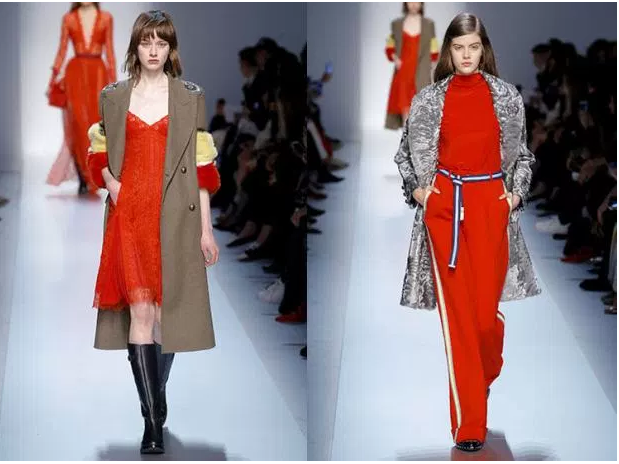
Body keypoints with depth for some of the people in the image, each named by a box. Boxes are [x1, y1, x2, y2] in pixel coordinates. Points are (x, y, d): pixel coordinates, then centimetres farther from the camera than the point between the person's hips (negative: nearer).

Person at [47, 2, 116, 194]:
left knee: (95, 123, -7)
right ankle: (83, 178, 0)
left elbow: (109, 51, 6)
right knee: (78, 124, -6)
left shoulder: (106, 18, 7)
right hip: (75, 73, 0)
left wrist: (113, 82, 2)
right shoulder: (68, 19, 7)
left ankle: (93, 177, 2)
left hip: (98, 73, 0)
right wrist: (52, 81, 3)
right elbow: (62, 51, 7)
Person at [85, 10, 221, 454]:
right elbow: (99, 151, 19)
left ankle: (155, 407, 22)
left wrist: (206, 228, 1)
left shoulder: (190, 98, 5)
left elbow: (201, 166, 4)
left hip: (175, 216, 0)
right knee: (140, 310, -11)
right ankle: (154, 421, -13)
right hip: (129, 214, 0)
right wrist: (109, 181, -2)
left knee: (166, 310, 4)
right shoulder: (114, 97, 8)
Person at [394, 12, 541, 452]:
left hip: (491, 205, 0)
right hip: (444, 206, 0)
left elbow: (523, 153, 14)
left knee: (486, 308, -2)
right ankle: (469, 424, -2)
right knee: (457, 310, -4)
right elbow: (405, 151, 16)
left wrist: (517, 193, 2)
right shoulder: (429, 99, 5)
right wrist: (415, 189, 2)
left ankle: (486, 374, 35)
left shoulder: (507, 97, 5)